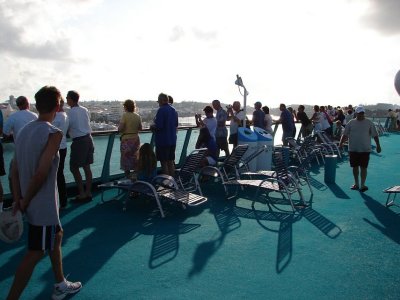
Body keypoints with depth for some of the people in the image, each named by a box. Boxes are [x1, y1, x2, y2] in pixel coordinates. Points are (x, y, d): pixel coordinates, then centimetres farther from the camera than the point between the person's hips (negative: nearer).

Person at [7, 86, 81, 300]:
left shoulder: (24, 130, 4)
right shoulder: (53, 133, -19)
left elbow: (15, 169, 4)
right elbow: (41, 173, -25)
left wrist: (18, 199, 4)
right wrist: (25, 201, -12)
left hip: (31, 203, 8)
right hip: (43, 205, -8)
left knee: (56, 236, 23)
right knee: (35, 254, 5)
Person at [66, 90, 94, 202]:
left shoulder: (71, 112, -13)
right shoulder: (85, 110, 8)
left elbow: (66, 129, -8)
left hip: (79, 141, -7)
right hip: (88, 139, 7)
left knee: (74, 168, 4)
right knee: (86, 167, 12)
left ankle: (82, 193, 6)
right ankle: (88, 193, 19)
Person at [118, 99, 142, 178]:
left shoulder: (125, 115, -12)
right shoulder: (137, 116, 3)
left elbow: (120, 129, -17)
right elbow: (140, 128, 11)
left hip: (126, 140, -5)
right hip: (136, 139, 5)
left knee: (126, 159, 3)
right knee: (135, 159, 14)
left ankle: (127, 177, 4)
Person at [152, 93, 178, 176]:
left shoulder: (161, 110, -16)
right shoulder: (174, 110, 10)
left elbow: (158, 126, -22)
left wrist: (152, 126, -3)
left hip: (163, 141, -8)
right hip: (172, 140, 8)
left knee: (164, 162, 0)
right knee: (171, 162, 15)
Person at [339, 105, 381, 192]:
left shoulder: (369, 123, 1)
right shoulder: (351, 123, 4)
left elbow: (375, 135, 4)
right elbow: (345, 134, 3)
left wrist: (378, 145, 1)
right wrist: (341, 143, -9)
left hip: (365, 149, -2)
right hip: (353, 149, 2)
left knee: (363, 167, -1)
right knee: (355, 167, 10)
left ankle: (362, 185, 8)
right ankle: (356, 184, 24)